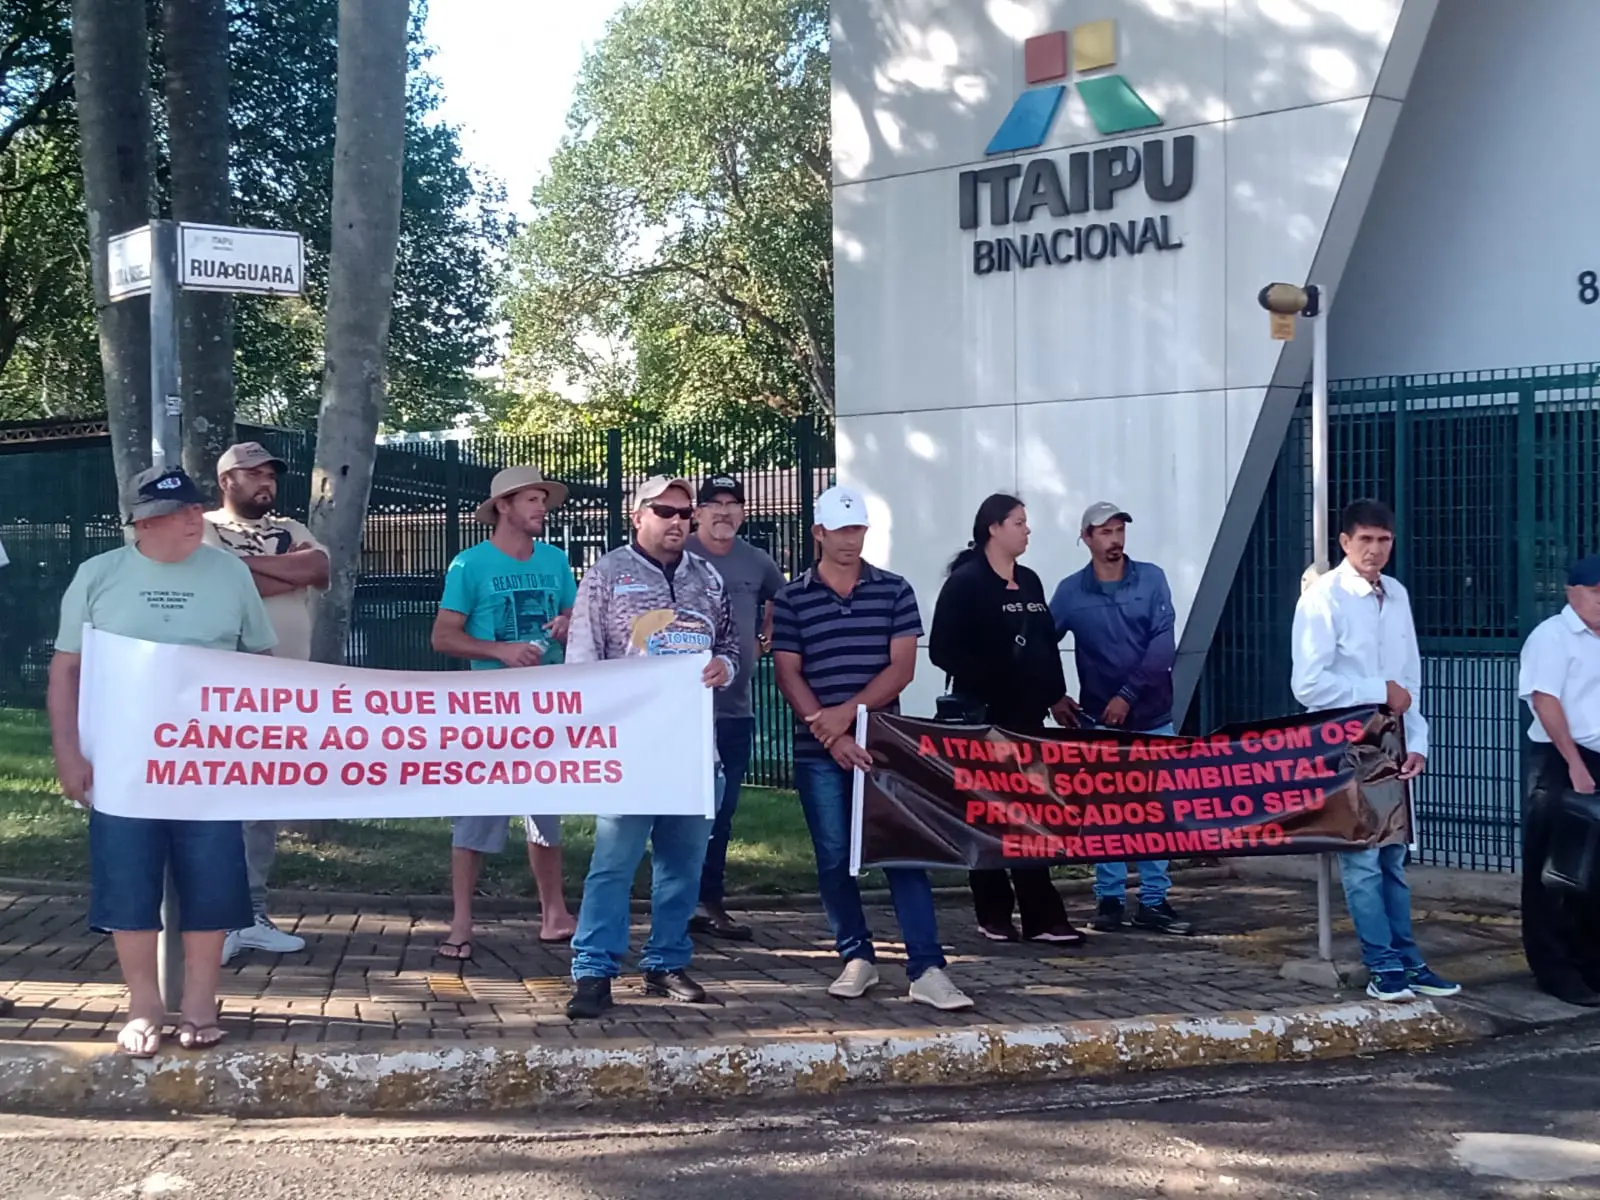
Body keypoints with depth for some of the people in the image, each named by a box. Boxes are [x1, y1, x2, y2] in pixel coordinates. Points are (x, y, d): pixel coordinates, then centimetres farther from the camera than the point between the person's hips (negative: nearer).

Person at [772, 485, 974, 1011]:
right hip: (818, 753, 1)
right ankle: (857, 957, 19)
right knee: (834, 858, 5)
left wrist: (849, 712, -13)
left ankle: (927, 969, -7)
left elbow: (902, 667, -1)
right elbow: (788, 676, -1)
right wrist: (831, 736, -12)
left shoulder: (894, 591, 5)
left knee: (904, 853, -5)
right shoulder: (791, 600, 4)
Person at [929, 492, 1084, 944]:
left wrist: (1055, 696, 15)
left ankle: (1041, 917, 6)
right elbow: (944, 651, -14)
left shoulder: (1029, 582, 13)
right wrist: (988, 683, -17)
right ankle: (995, 915, 12)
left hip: (1026, 716, 6)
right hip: (983, 717, -6)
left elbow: (1047, 644, 18)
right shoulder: (965, 583, -8)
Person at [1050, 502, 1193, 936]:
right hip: (1100, 720, 0)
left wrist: (1128, 694, -15)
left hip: (1153, 716, 1)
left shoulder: (1152, 579, -1)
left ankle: (1154, 901, 10)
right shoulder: (1071, 591, 0)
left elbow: (1163, 644, -8)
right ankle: (1109, 900, 11)